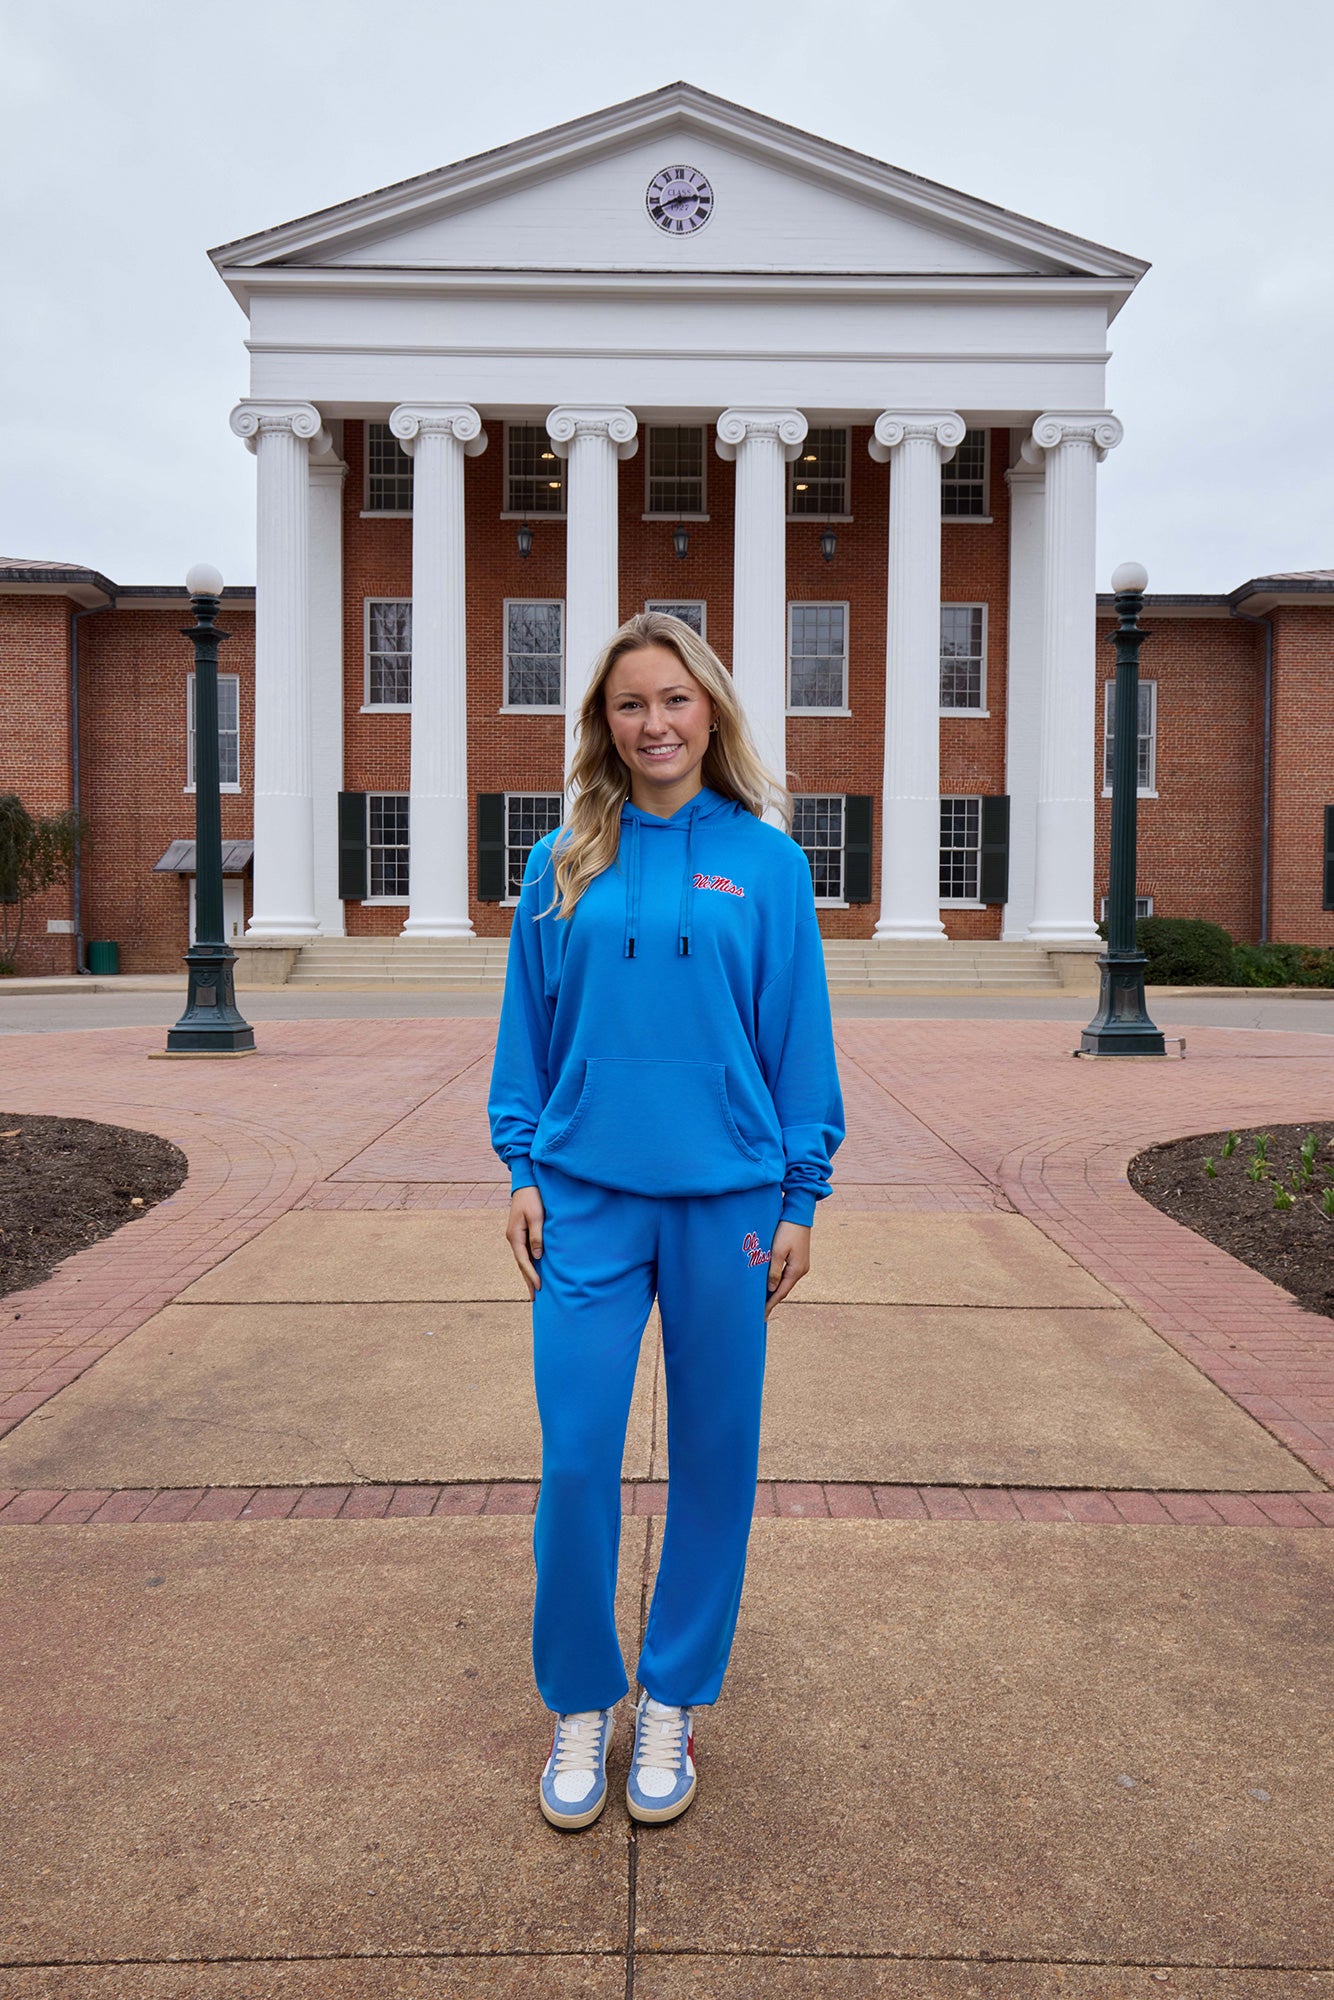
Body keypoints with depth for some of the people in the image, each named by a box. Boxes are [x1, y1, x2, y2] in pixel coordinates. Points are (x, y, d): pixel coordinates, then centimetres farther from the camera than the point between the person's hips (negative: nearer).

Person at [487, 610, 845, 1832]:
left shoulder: (766, 861, 0)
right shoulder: (564, 865, 4)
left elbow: (800, 1036, 2)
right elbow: (529, 1029, 9)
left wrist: (800, 1198, -1)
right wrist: (523, 1169, 3)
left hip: (727, 1199, 0)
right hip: (588, 1197, 1)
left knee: (713, 1455, 11)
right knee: (575, 1459, 3)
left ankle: (675, 1700, 32)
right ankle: (580, 1703, 27)